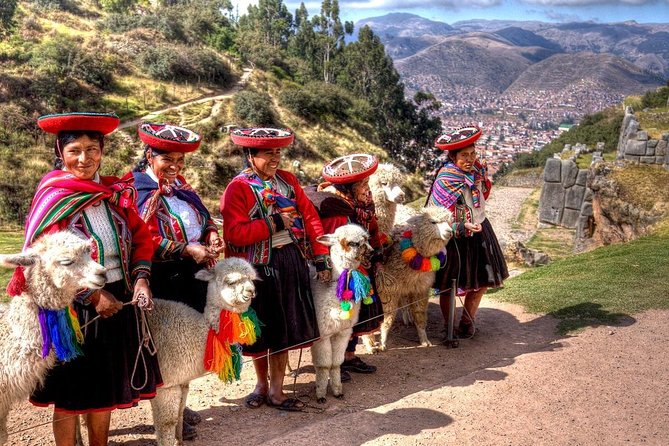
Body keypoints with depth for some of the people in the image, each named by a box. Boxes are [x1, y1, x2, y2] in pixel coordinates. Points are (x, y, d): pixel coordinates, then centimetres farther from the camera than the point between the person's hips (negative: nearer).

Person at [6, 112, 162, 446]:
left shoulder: (116, 193, 4)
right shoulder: (53, 199, -10)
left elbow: (141, 237, 7)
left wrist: (140, 279, -9)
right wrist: (92, 295, -19)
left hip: (119, 302, 5)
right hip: (73, 309, -5)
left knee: (105, 386, 17)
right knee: (71, 394, 8)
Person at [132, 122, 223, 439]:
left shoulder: (179, 185, 13)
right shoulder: (138, 190, -11)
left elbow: (203, 218, 18)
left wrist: (211, 235, -3)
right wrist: (187, 249, -21)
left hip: (192, 274, 7)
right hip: (163, 279, -7)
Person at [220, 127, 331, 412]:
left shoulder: (287, 180, 7)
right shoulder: (238, 188, -9)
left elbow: (309, 217, 6)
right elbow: (234, 233, -20)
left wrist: (321, 258, 0)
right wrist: (275, 224, -17)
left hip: (292, 262, 5)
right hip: (259, 268, -4)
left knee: (285, 327, 9)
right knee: (261, 331, 10)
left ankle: (276, 391, 22)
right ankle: (261, 383, 33)